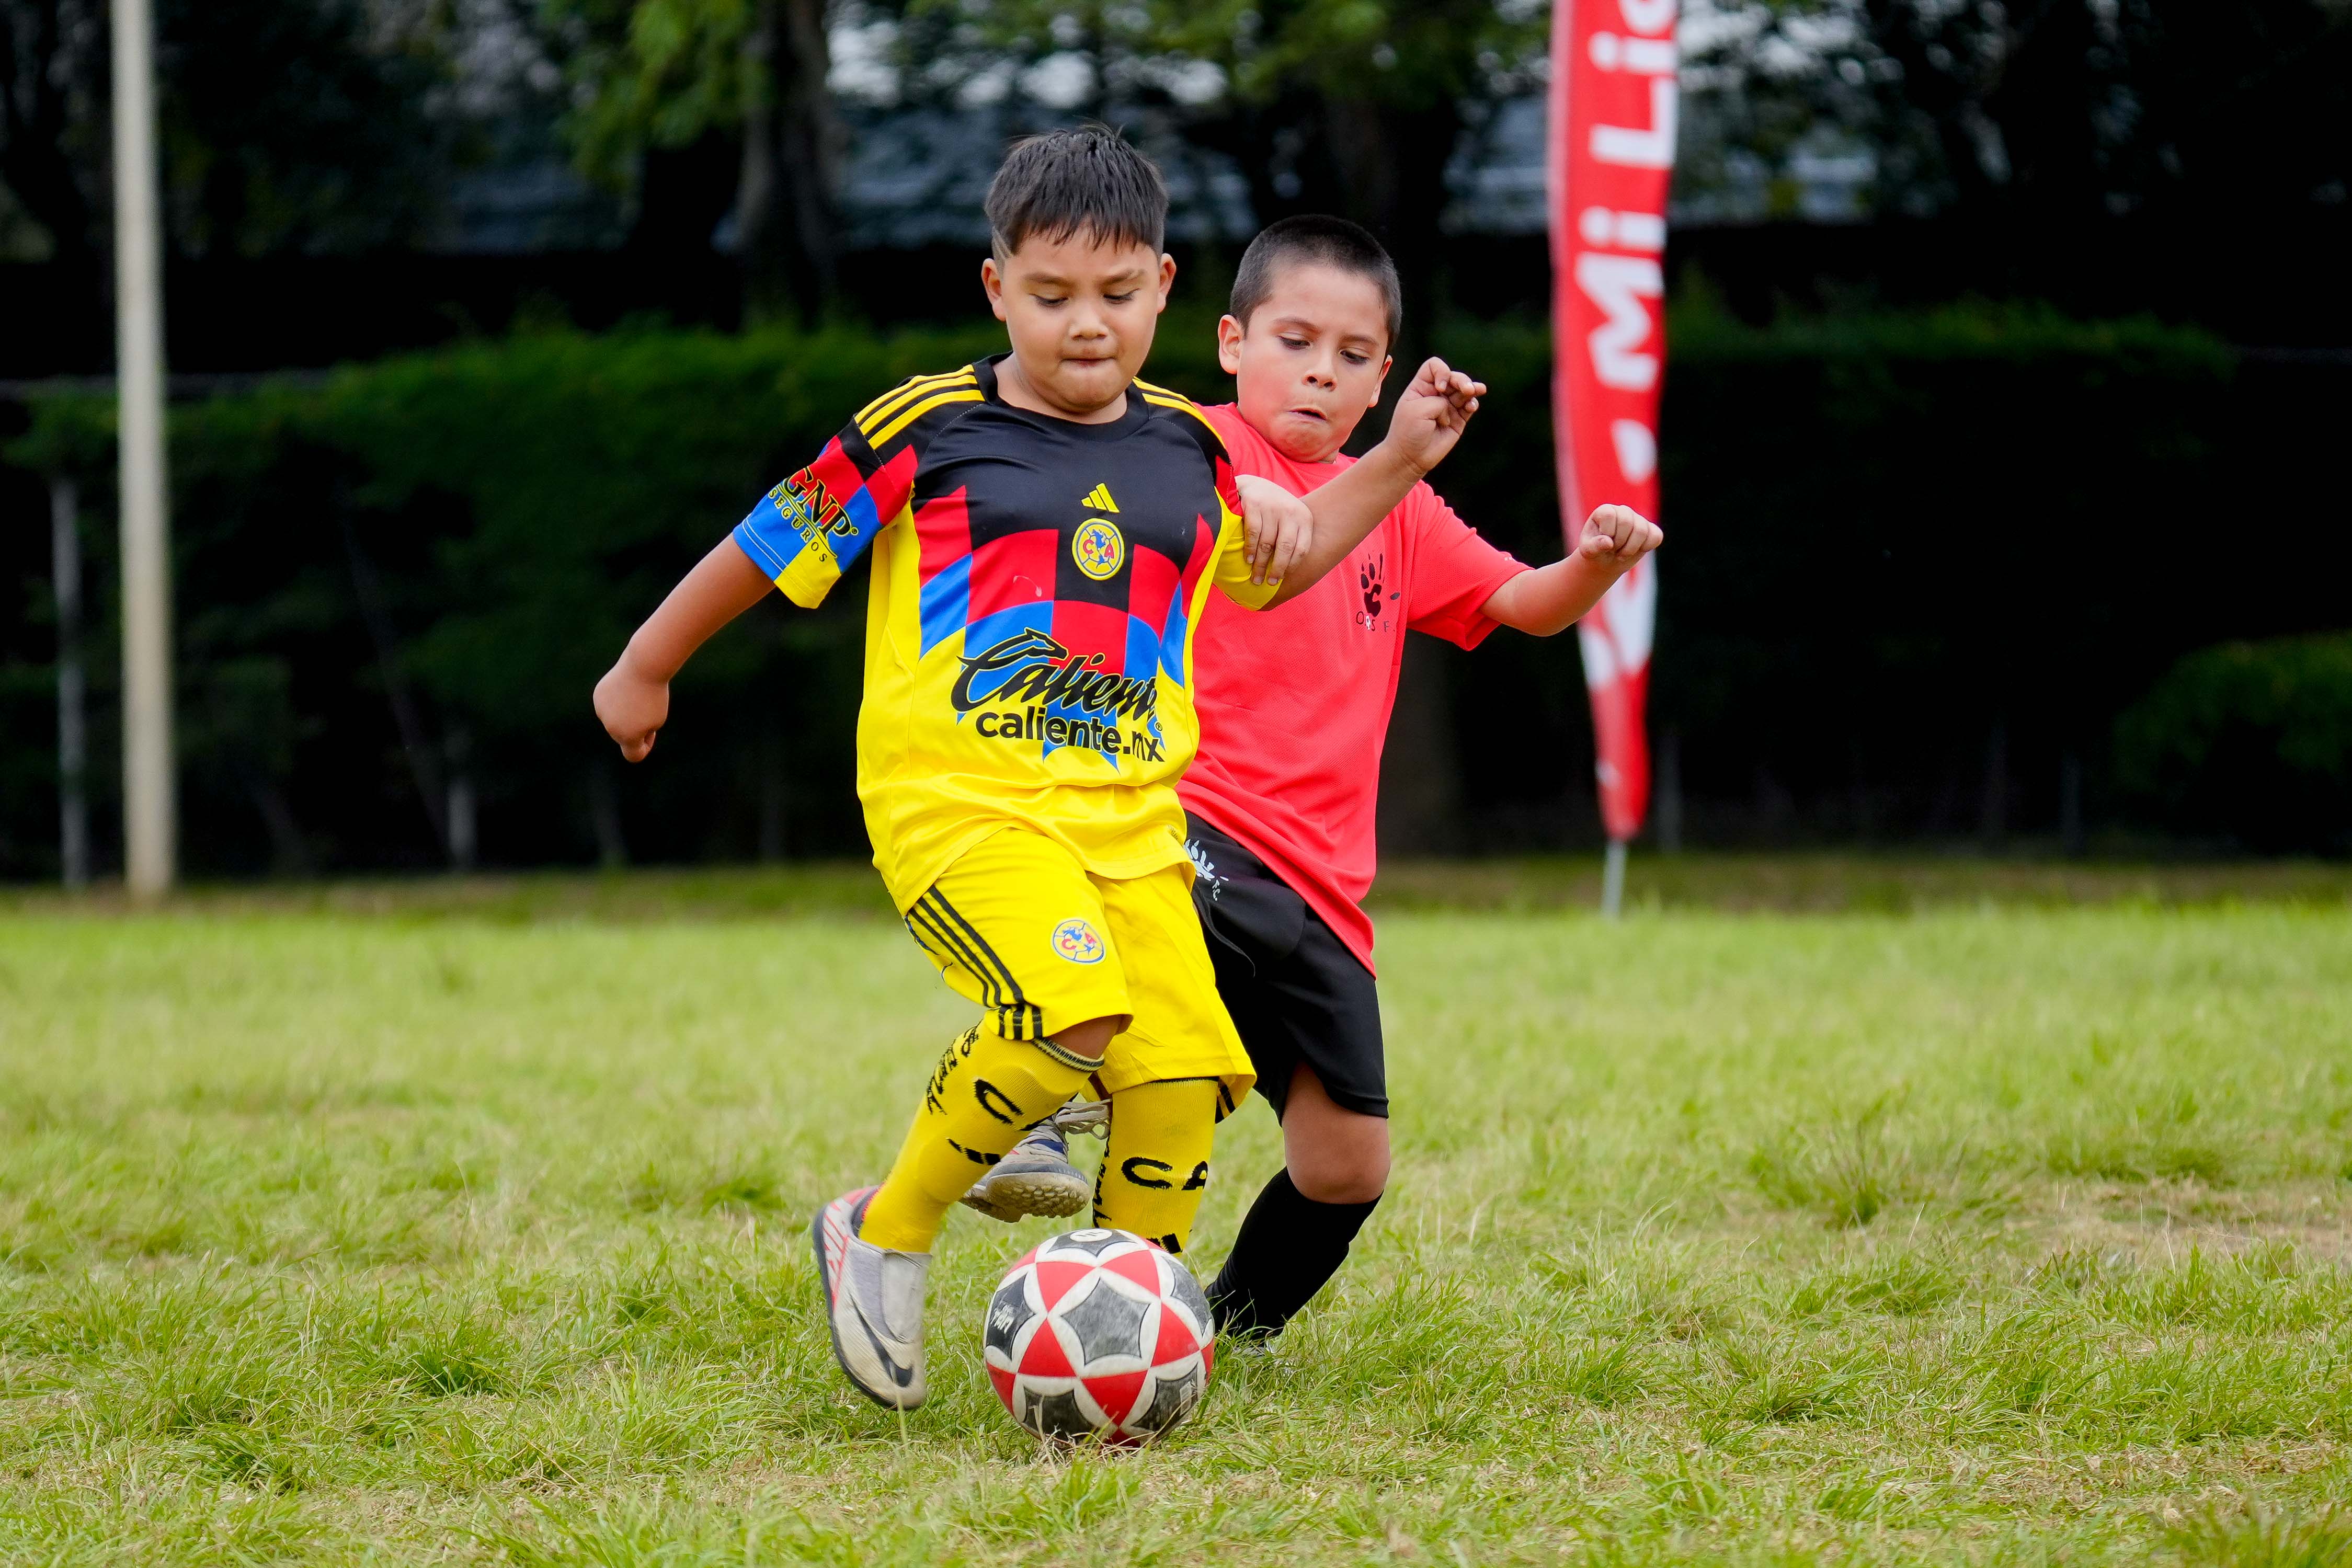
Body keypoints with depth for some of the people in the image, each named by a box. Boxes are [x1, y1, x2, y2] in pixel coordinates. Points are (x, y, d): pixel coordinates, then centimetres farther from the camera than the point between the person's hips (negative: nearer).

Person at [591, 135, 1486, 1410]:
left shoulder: (1186, 453, 15)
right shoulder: (926, 431, -1)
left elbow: (1269, 569, 36)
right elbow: (770, 543, 10)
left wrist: (1400, 461, 28)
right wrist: (644, 670, 19)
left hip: (1129, 815, 5)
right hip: (956, 795, -5)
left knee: (1185, 1067, -10)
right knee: (1071, 1009, -28)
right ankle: (884, 1236, -6)